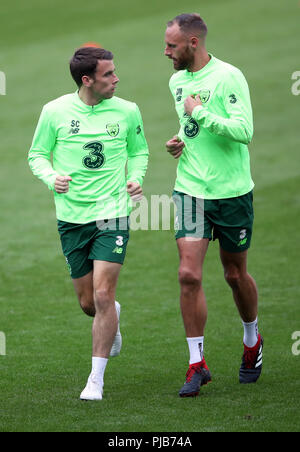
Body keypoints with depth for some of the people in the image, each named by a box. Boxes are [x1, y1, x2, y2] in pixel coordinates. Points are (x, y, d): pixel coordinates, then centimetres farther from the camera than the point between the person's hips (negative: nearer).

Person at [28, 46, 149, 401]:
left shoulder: (127, 111, -1)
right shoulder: (55, 111, -4)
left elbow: (139, 150, 15)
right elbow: (37, 154, 6)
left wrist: (135, 178, -4)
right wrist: (51, 178, -13)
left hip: (112, 214, -1)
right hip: (71, 216, 1)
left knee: (103, 295, -12)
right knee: (88, 302, 8)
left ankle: (96, 379, -1)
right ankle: (113, 318, 46)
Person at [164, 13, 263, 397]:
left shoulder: (228, 77, -14)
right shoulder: (177, 81, 9)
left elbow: (244, 130, -23)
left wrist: (200, 113, -21)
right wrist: (180, 140, 5)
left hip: (232, 192, -4)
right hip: (190, 190, 5)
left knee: (235, 275, 10)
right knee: (188, 274, -9)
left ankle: (252, 341, 37)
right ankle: (197, 365, -3)